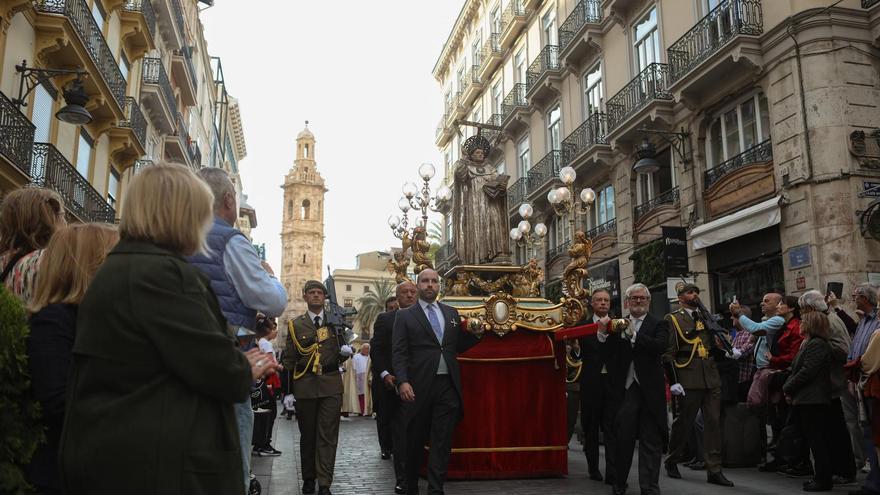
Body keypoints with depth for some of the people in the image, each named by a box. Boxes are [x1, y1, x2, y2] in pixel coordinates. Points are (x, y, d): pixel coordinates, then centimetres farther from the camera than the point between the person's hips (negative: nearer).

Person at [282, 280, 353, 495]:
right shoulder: (295, 325, 8)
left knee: (328, 435, -3)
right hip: (305, 385, 0)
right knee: (307, 434, 9)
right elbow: (289, 359, 7)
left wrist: (345, 352, -7)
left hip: (331, 383, 0)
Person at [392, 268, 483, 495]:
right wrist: (403, 382, -16)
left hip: (448, 385, 2)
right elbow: (399, 353, -4)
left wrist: (475, 333, 1)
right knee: (415, 440, 9)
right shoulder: (405, 316, 3)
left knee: (442, 440, 1)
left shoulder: (452, 313, 14)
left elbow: (459, 347, 18)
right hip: (418, 386, -2)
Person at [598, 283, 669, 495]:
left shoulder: (658, 324, 3)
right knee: (623, 439, 6)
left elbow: (661, 346, -15)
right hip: (625, 390, 1)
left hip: (649, 390, -1)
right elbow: (608, 355, 2)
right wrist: (602, 334, -15)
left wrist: (633, 335, -19)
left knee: (651, 441, 3)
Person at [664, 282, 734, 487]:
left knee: (713, 422, 4)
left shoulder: (706, 317, 17)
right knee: (684, 421, 4)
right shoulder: (673, 319, -2)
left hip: (711, 378, 5)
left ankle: (714, 470, 10)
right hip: (689, 380, -5)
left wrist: (727, 352, 4)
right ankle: (672, 461, 23)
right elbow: (668, 353, -7)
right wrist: (673, 381, -14)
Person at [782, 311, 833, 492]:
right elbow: (797, 370, 19)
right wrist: (789, 387, 5)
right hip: (809, 401, 10)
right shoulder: (810, 343, 18)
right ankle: (822, 478, 20)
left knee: (817, 442, -4)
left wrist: (788, 388, -10)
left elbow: (806, 372, -21)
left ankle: (822, 480, 1)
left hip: (812, 401, -10)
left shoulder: (817, 345, -15)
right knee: (819, 442, 13)